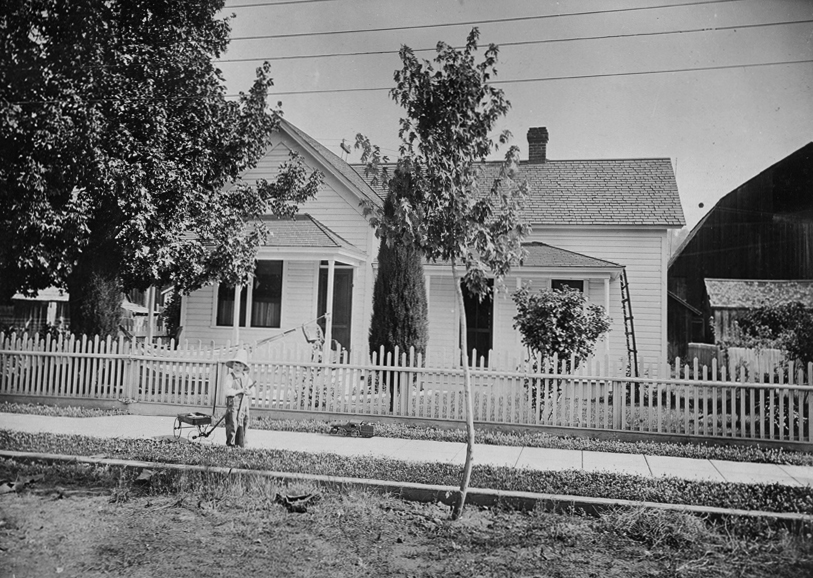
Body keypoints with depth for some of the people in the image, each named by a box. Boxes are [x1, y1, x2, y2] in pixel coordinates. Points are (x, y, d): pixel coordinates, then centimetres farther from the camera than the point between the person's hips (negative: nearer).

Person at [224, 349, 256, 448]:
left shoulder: (246, 378, 10)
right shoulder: (230, 377, -5)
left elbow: (252, 390, 9)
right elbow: (228, 391, -17)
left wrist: (249, 391, -13)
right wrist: (240, 391, -23)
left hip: (244, 405, 5)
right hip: (233, 404, -5)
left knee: (243, 426, 9)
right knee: (232, 425, -9)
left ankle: (240, 445, 19)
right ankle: (230, 444, 0)